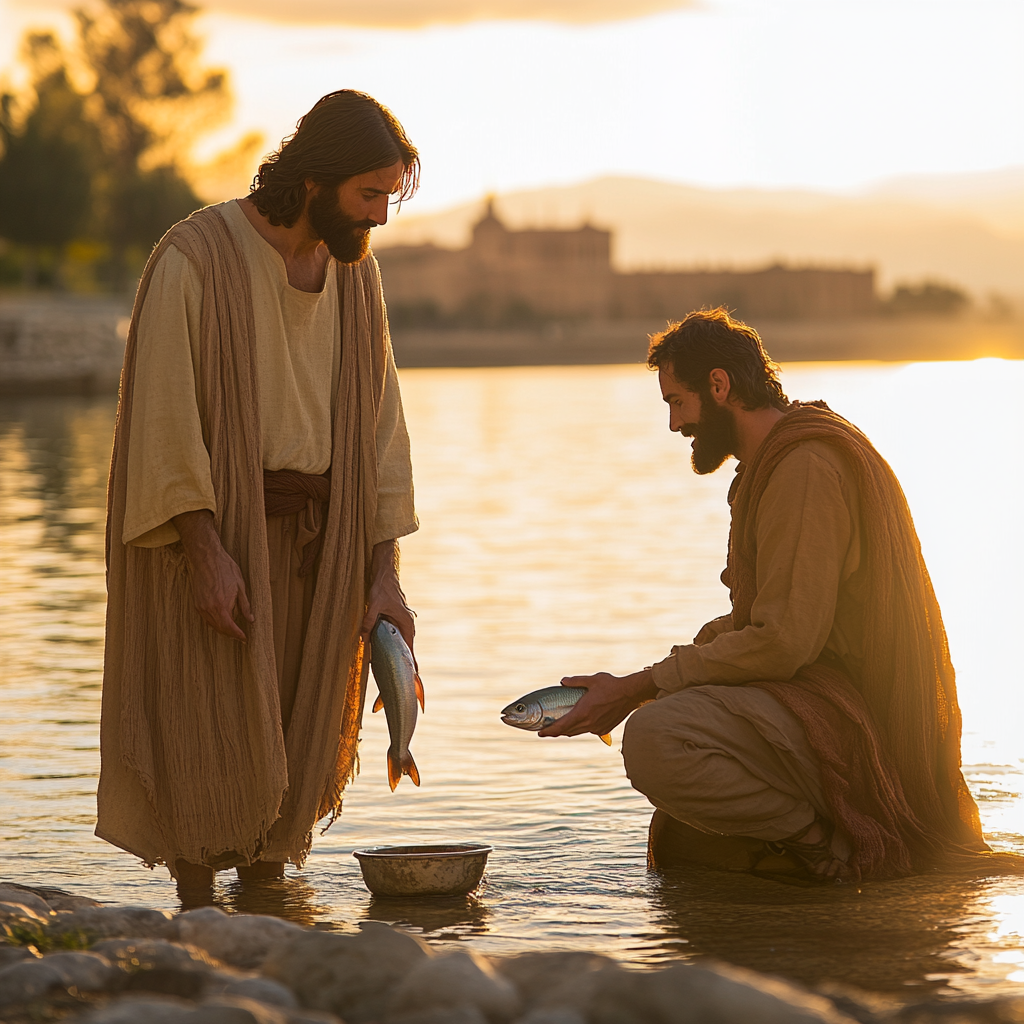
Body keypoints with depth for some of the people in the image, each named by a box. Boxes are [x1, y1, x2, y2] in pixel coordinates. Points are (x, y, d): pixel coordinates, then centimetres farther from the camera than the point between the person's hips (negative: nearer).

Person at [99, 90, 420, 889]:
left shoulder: (356, 273, 5)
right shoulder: (196, 258, -13)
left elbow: (379, 425, 7)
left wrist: (384, 571, 0)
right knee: (216, 749, -5)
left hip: (318, 542, 5)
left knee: (290, 751, 6)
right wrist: (206, 551, -22)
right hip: (210, 529, -5)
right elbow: (162, 414, -15)